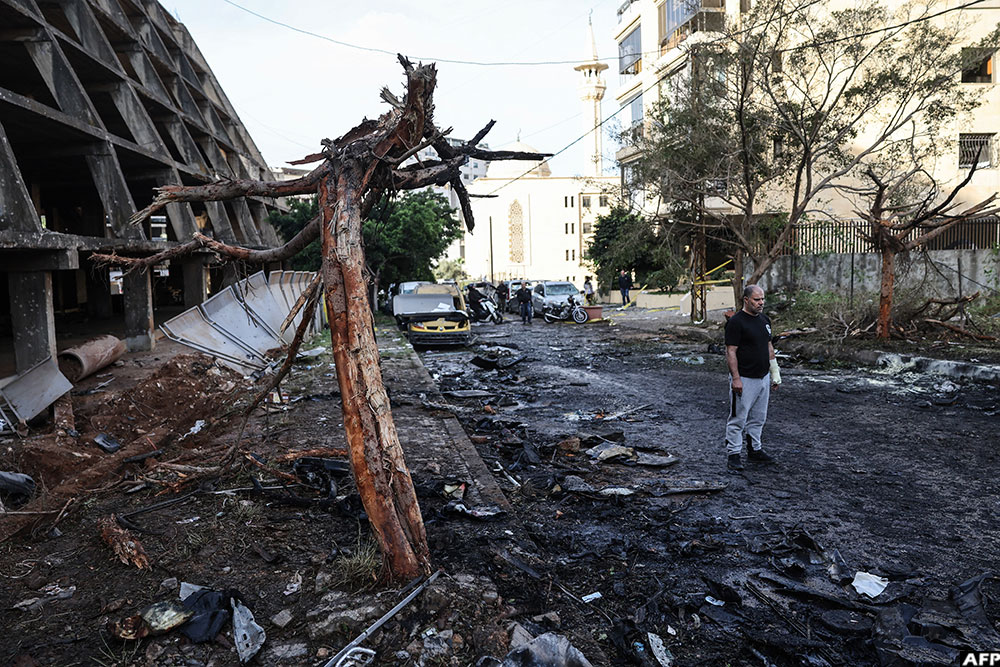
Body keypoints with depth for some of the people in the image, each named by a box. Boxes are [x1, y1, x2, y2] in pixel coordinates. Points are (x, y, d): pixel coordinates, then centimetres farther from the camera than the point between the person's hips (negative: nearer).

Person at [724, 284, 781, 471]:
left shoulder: (764, 320, 11)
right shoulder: (736, 322, -14)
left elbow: (769, 347, 18)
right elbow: (731, 352, -16)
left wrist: (775, 372, 16)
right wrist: (736, 378, -20)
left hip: (763, 378, 8)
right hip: (744, 380, -8)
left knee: (757, 419, 16)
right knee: (738, 419, -1)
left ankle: (754, 451, 27)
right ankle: (733, 455, 6)